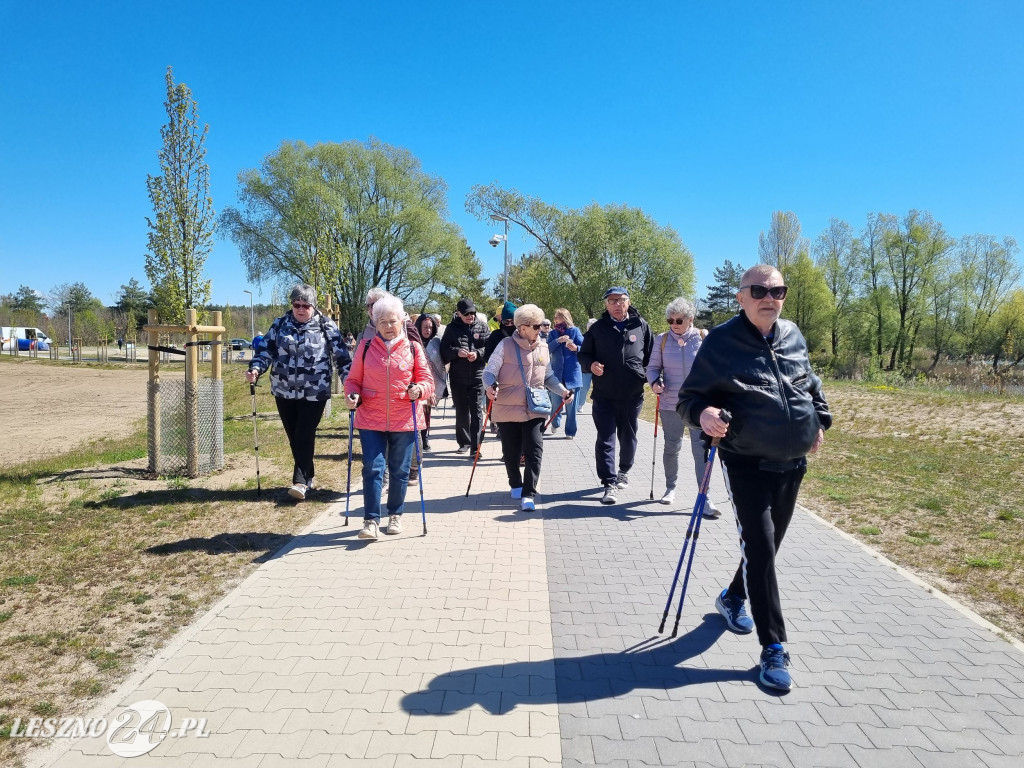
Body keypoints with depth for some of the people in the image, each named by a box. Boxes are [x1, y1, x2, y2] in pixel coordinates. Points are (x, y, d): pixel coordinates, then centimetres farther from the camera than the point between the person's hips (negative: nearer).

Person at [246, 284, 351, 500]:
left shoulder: (326, 326, -3)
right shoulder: (280, 324, 6)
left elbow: (341, 355, -3)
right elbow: (266, 349, 6)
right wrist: (255, 369, -13)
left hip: (314, 392, -4)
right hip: (284, 392, 4)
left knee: (304, 437, -9)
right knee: (294, 438, 11)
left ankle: (301, 481, -5)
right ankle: (307, 477, 25)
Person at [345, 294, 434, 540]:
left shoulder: (413, 348, 2)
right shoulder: (365, 347, 3)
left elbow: (427, 380, 4)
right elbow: (353, 380, 7)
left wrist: (419, 390, -17)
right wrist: (352, 395, -13)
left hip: (404, 421, 0)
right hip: (371, 419, 0)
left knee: (399, 470, 10)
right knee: (372, 468, -4)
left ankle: (395, 514, 28)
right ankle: (371, 519, 5)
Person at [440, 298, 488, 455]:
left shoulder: (482, 327, 5)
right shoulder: (452, 328, 5)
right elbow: (444, 350, 2)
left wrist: (478, 353, -17)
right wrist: (457, 352, -17)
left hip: (477, 376, -1)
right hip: (457, 377, 2)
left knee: (476, 411, -5)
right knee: (461, 411, 12)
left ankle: (475, 447, -2)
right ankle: (464, 442, 27)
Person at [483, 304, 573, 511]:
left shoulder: (543, 347, 7)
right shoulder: (506, 345, -7)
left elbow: (549, 377, 17)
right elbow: (489, 372, -5)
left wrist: (562, 391, 2)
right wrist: (490, 387, -26)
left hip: (535, 409, 3)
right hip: (508, 409, -2)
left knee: (534, 451, -8)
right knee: (511, 452, 10)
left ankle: (528, 494, -3)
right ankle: (516, 485, 34)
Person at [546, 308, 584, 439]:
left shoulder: (575, 331, 2)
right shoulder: (553, 333, 10)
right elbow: (547, 349, -3)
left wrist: (576, 348, -22)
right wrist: (558, 341, -17)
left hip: (572, 373, -2)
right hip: (557, 373, 2)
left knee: (571, 404, 2)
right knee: (555, 402, 6)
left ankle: (570, 431, 12)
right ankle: (555, 424, 33)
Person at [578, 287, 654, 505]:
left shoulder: (641, 326, 5)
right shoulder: (597, 328, 4)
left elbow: (652, 356, 11)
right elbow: (583, 355, 9)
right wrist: (591, 364, -12)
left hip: (632, 395, 1)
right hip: (604, 395, -1)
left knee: (628, 437, 15)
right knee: (605, 439, -4)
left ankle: (624, 471, 39)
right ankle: (610, 484, 0)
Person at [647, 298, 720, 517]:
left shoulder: (702, 338, -2)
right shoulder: (662, 340, 0)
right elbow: (653, 367, 5)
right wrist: (655, 382, -15)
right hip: (670, 404, 1)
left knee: (701, 448, -4)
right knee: (671, 448, 13)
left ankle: (705, 497, 1)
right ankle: (670, 488, 32)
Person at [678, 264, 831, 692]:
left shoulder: (793, 336, 4)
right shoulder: (720, 342, -12)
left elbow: (811, 383, 23)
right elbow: (689, 397, -10)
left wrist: (820, 420, 14)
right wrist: (702, 413, -31)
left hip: (792, 463, 6)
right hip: (747, 464, -6)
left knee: (767, 544, 18)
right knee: (759, 549, -9)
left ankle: (733, 597, 45)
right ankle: (773, 649, 3)